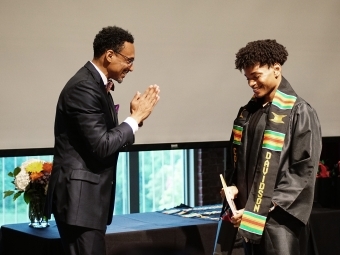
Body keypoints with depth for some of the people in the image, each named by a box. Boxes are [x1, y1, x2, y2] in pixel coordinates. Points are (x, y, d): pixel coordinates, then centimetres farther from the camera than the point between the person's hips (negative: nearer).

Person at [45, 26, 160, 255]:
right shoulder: (84, 88, -18)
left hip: (89, 195, 10)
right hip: (80, 197, -10)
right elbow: (102, 146, -22)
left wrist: (136, 117, 1)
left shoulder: (97, 84, 13)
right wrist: (136, 117, -12)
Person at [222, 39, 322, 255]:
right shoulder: (248, 112, 10)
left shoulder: (299, 113, -9)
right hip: (248, 215, 6)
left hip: (279, 218, -6)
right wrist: (234, 187, -1)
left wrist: (265, 208, -15)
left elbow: (304, 172, -12)